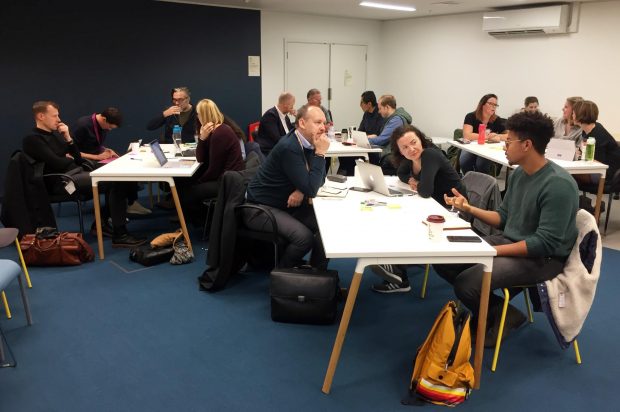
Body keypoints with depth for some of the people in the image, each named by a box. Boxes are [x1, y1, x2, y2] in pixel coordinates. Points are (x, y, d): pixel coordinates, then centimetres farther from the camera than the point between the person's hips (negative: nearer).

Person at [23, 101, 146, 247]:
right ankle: (119, 235, -25)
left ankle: (101, 223, 3)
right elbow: (58, 164, -17)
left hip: (77, 172, 9)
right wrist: (70, 159, 4)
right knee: (115, 182, -24)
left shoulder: (55, 133, 18)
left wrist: (68, 138, 2)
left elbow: (78, 159, 14)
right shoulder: (32, 139, -7)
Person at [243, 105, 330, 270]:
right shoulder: (289, 147, -25)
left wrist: (301, 191, -12)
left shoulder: (308, 143, 1)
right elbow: (311, 189, -27)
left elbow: (318, 180, 9)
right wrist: (320, 153, -24)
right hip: (261, 208, -8)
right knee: (305, 237, -27)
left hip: (286, 205, 8)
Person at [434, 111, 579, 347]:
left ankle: (504, 315, 5)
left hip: (543, 258, -8)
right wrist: (469, 208, 1)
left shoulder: (559, 184, -22)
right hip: (509, 241, 9)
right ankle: (491, 310, 10)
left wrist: (493, 251, -23)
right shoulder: (518, 173, 4)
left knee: (465, 283, -27)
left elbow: (545, 243, -24)